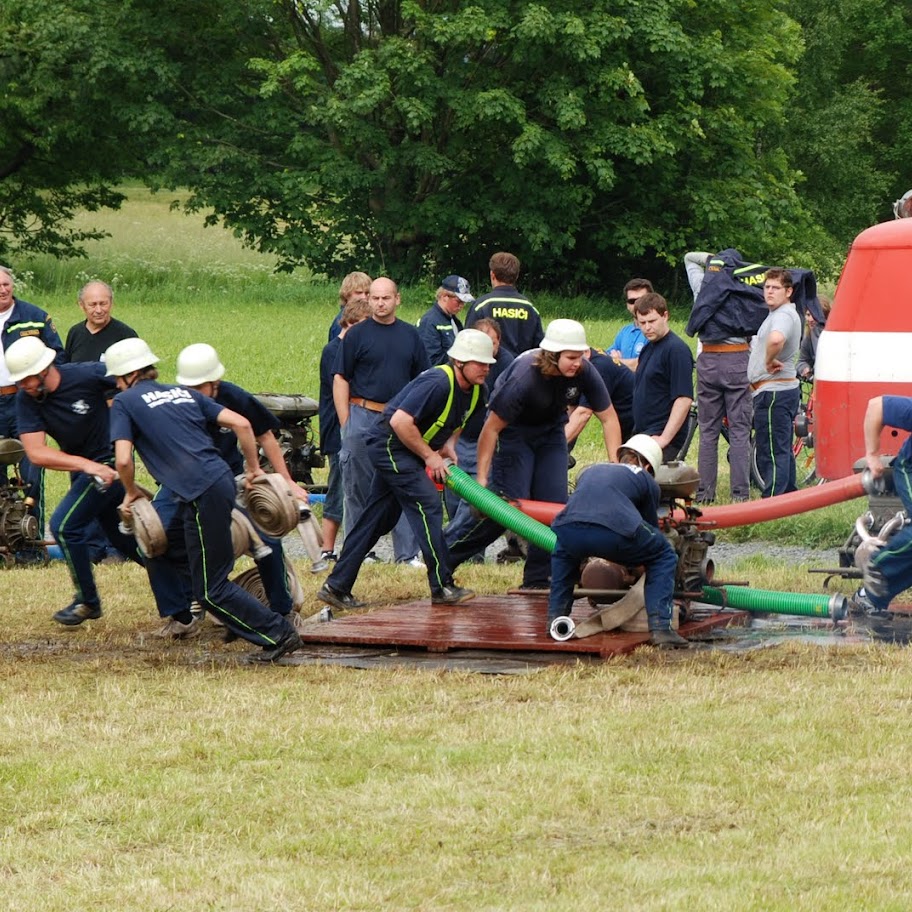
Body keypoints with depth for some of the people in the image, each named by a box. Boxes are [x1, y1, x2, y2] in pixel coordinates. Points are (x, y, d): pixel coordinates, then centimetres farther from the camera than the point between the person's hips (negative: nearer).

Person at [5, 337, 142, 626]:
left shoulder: (88, 375, -25)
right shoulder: (26, 399, -14)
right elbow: (36, 453, -22)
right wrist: (84, 464, -34)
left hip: (108, 461, -7)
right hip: (81, 469, 7)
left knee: (64, 525, -17)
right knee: (119, 536, 19)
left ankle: (87, 601, -1)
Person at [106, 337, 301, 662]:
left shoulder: (125, 402, 4)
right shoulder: (184, 393, 22)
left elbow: (123, 460, -7)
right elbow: (241, 423, 13)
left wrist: (131, 492, 12)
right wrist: (254, 469, 21)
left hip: (201, 495, -8)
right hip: (222, 479, 8)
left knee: (212, 589, 0)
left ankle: (278, 634, -4)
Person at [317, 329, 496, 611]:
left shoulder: (474, 392, 4)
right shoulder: (438, 383, -26)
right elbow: (400, 421, -30)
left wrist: (448, 444, 3)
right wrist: (430, 456, -21)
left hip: (405, 452, 10)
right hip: (389, 443, -10)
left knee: (377, 519, 9)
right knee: (427, 505, -16)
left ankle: (336, 587, 13)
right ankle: (442, 587, -14)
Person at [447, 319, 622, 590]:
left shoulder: (584, 372, -22)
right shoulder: (524, 377, -35)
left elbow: (609, 418, -10)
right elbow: (492, 428, -27)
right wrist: (482, 478, -25)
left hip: (550, 431, 5)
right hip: (513, 432, -5)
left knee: (555, 505, -4)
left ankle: (538, 581, 3)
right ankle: (444, 556, -2)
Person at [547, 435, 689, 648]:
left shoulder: (590, 471, 40)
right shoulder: (645, 480, 28)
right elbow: (651, 524, 37)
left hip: (568, 530, 4)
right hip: (614, 533, -4)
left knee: (563, 552, 42)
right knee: (664, 557, 23)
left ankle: (556, 618, 32)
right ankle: (660, 628, 9)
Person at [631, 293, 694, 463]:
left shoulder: (676, 350, -11)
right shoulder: (649, 348, 17)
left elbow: (684, 399, -18)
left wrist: (664, 439, -22)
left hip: (661, 436, -9)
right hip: (643, 435, 9)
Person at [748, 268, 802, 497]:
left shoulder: (784, 315, -17)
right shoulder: (777, 314, 18)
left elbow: (776, 339, -39)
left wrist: (770, 360, -23)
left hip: (773, 391, -11)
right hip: (784, 389, 11)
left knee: (772, 450, -9)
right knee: (782, 450, 17)